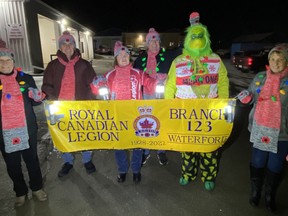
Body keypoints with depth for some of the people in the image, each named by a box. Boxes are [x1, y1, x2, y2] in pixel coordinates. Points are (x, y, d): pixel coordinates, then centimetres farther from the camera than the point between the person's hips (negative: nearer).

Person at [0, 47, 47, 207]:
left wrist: (38, 97, -12)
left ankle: (37, 188, 33)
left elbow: (34, 103, 10)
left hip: (27, 129, 0)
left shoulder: (26, 78, 2)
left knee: (32, 159, 14)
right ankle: (20, 192, 33)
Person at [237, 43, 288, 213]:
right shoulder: (260, 77, 3)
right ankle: (255, 192, 38)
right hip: (259, 131, 3)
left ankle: (270, 197, 36)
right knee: (257, 163, 15)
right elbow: (251, 99, 15)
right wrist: (246, 98, -8)